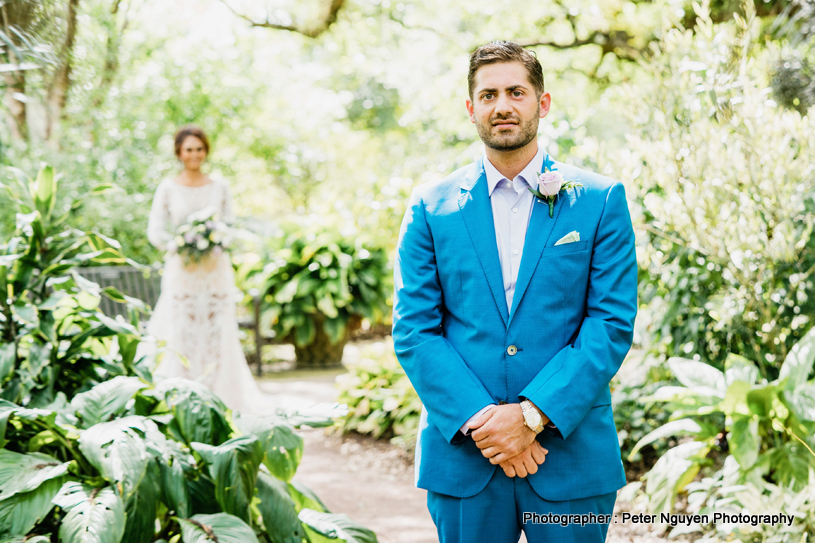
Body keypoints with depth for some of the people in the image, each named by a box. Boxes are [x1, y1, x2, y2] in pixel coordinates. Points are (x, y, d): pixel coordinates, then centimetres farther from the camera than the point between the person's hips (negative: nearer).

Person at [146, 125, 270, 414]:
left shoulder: (220, 188, 9)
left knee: (218, 334, 0)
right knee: (182, 336, -3)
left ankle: (220, 399, 7)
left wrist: (216, 246, -11)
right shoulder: (168, 189, 3)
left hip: (216, 271, 2)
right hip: (182, 271, -2)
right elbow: (155, 232, 1)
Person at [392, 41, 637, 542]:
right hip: (463, 456, 1)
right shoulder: (431, 207, 4)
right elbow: (413, 331, -1)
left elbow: (613, 324, -4)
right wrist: (479, 421, -13)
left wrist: (533, 414, -14)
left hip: (572, 454, 0)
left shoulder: (600, 200, 2)